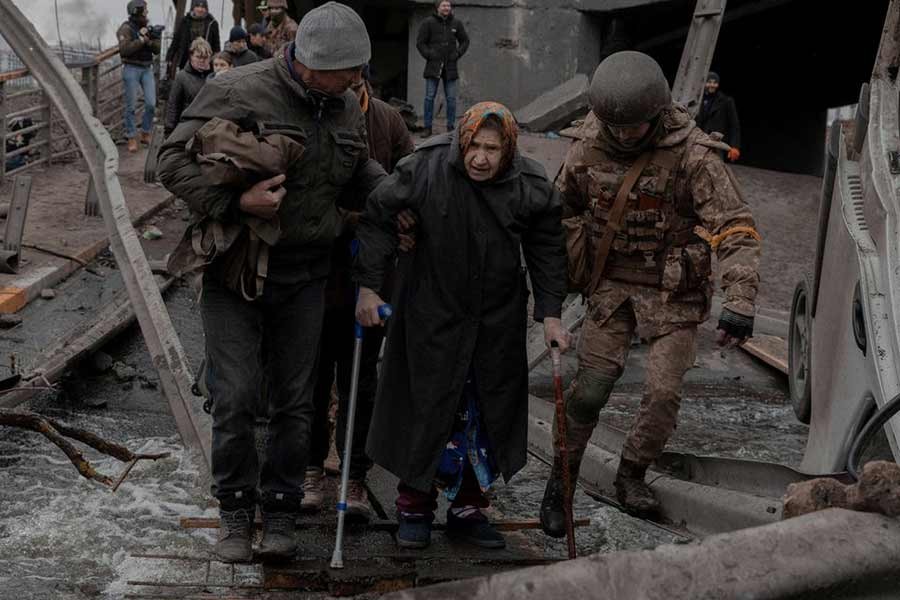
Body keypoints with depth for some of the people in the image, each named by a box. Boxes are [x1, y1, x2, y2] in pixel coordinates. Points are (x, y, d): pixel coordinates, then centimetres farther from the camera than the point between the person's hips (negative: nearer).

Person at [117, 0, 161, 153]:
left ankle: (146, 134, 14)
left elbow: (157, 49, 9)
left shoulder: (148, 27, 10)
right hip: (131, 69, -5)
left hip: (147, 69, 5)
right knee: (131, 106, -1)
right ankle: (131, 139, 5)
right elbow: (124, 50, -19)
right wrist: (141, 39, -18)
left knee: (151, 104, -2)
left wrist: (150, 41, -11)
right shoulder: (126, 29, -7)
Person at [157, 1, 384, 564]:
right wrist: (235, 205, -25)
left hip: (305, 277, 5)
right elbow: (174, 161, -14)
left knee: (295, 401, 9)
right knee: (236, 399, -4)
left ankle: (280, 513, 23)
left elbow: (361, 165, 25)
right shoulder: (241, 91, -15)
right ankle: (235, 511, 16)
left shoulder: (347, 107, 4)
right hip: (236, 271, -5)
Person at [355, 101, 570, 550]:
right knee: (426, 409, 1)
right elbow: (378, 218, -5)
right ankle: (414, 506, 19)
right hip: (432, 314, -2)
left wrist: (550, 314, -2)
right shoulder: (425, 169, -15)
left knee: (488, 415, 7)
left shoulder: (531, 187, -9)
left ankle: (468, 510, 22)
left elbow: (547, 253, 3)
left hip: (499, 319, 2)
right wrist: (368, 287, -7)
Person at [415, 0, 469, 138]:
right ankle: (427, 128, 2)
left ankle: (451, 127, 9)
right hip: (434, 65, -2)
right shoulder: (428, 23, 0)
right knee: (430, 97, -3)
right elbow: (420, 42, 2)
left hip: (450, 66, 2)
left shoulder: (456, 23, 8)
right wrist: (429, 55, -8)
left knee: (451, 98, 2)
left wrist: (457, 54, 3)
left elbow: (465, 41, 17)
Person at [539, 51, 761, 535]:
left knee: (663, 394, -5)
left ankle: (631, 475, 19)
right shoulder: (589, 146, -6)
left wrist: (739, 301, -31)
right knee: (589, 389, -3)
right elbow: (564, 207, 13)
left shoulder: (692, 155, -19)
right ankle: (560, 482, 13)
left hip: (672, 291, -2)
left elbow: (736, 229, -21)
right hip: (611, 283, 2)